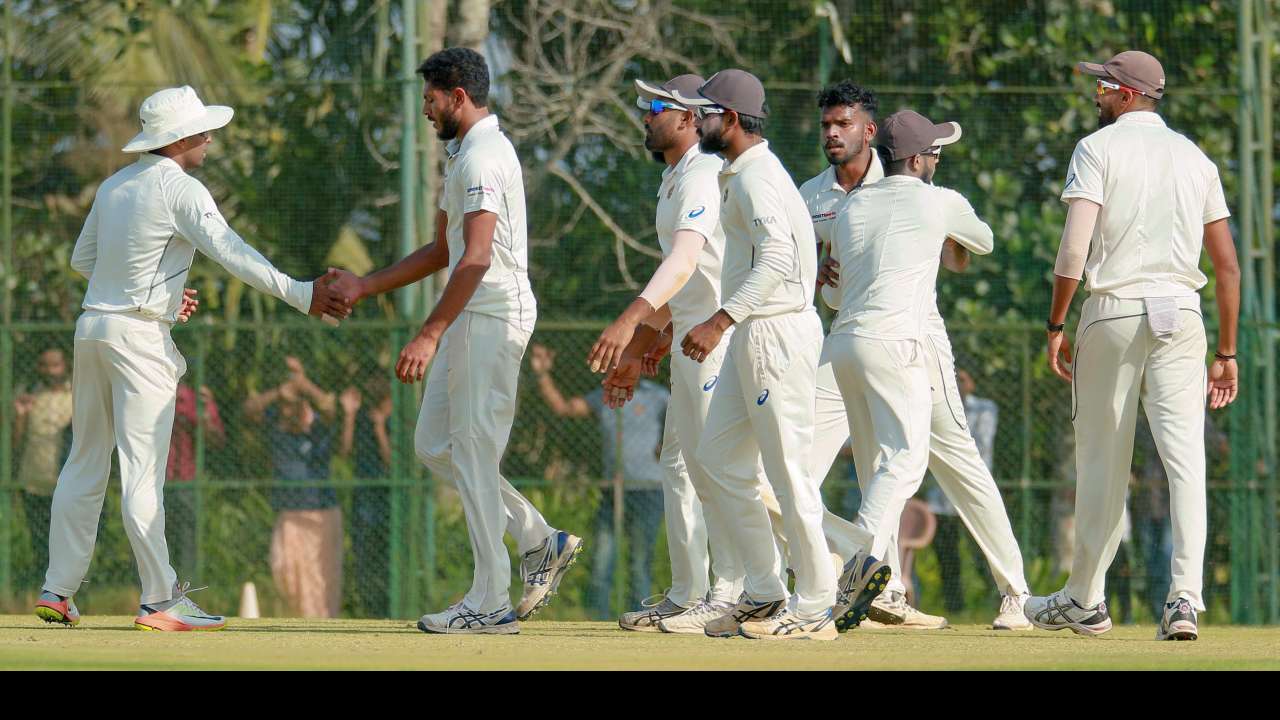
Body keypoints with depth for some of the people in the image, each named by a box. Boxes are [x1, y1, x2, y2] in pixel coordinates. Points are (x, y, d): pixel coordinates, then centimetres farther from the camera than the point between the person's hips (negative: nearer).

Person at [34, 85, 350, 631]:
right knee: (143, 468, -9)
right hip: (139, 337, -8)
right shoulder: (179, 189, -11)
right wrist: (302, 295, -23)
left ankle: (57, 590, 14)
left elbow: (82, 259, 21)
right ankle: (160, 601, -9)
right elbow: (234, 256, -20)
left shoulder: (114, 186, 13)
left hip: (92, 326, 8)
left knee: (85, 463, 13)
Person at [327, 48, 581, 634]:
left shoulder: (484, 157, -16)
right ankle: (540, 543, 17)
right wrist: (365, 288, 22)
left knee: (474, 451, -8)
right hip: (470, 317, 10)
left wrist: (429, 336, -30)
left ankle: (490, 604, -6)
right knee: (435, 446, 12)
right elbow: (443, 252, 26)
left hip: (495, 314, -10)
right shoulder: (463, 156, 18)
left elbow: (477, 257, -26)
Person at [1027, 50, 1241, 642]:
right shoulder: (1196, 159, 13)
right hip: (1180, 314, 3)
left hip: (1113, 310, -3)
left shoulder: (1098, 148, -1)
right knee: (1185, 457, -4)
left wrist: (1055, 326, -5)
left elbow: (1075, 248, -12)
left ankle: (1086, 600, 17)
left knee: (1102, 460, 7)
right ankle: (1185, 598, -18)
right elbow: (1227, 265, 10)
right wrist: (1226, 352, 14)